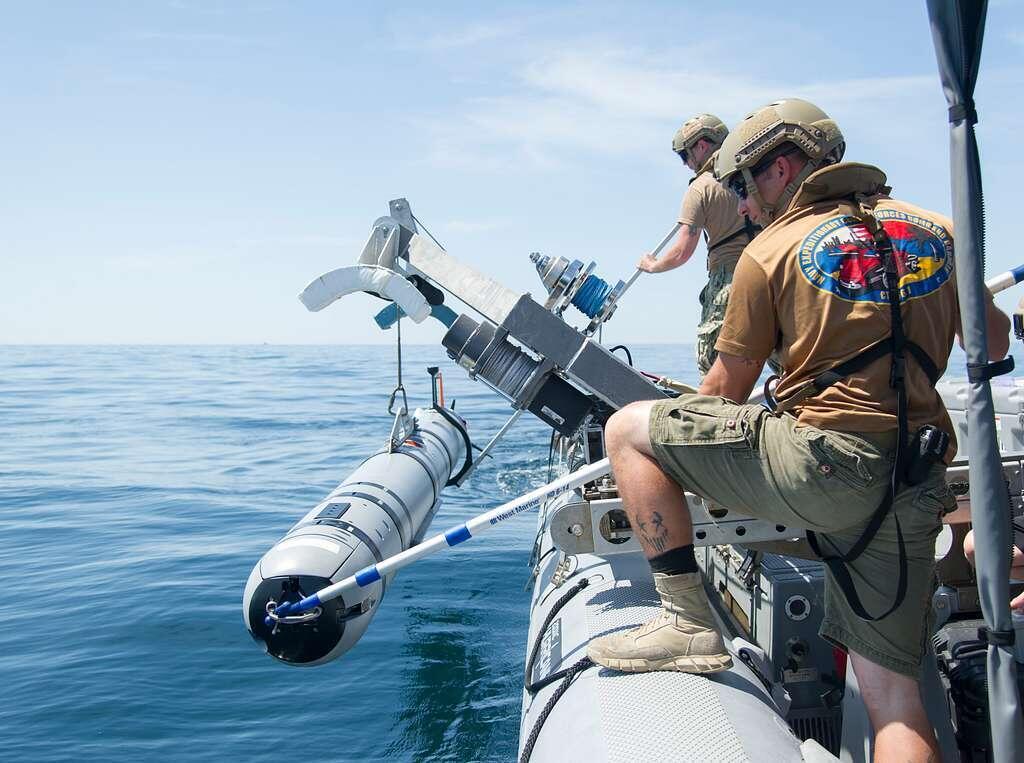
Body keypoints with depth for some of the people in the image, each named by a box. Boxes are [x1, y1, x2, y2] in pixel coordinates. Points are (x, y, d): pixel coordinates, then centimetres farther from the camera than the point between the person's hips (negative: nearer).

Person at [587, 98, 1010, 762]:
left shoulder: (769, 252, 2)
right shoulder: (937, 230, 15)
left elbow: (727, 392, 7)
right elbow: (996, 345, 26)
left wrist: (675, 430, 27)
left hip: (823, 461, -6)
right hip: (916, 487, 6)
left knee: (628, 429, 5)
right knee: (894, 693, 13)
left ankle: (688, 621, 3)